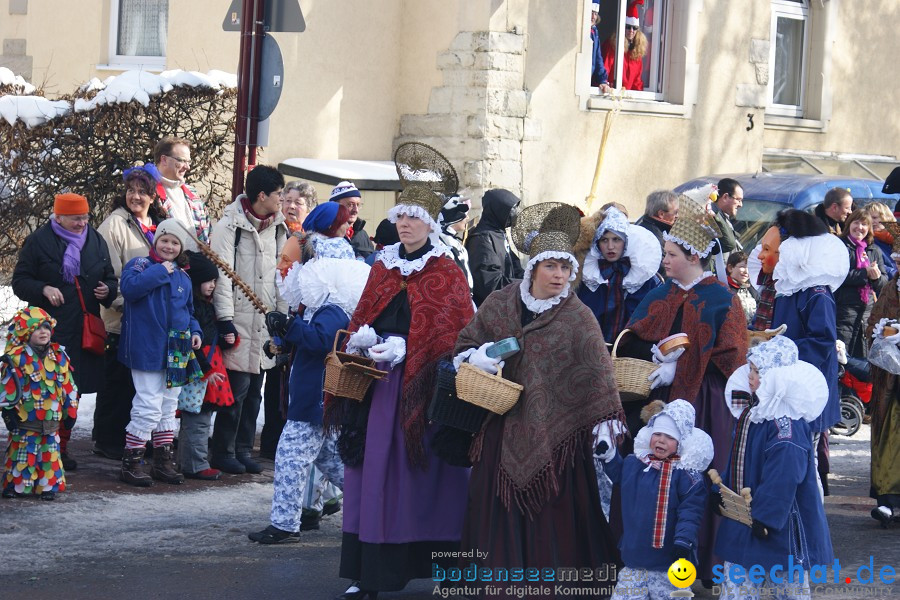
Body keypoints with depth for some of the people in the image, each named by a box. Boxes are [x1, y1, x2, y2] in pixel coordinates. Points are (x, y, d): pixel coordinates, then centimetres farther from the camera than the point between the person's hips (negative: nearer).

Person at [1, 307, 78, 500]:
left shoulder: (59, 356, 5)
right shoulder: (16, 358, -9)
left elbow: (67, 385, 10)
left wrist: (70, 410, 11)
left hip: (51, 417, 4)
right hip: (25, 418, -4)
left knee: (50, 452, 7)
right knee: (22, 450, 1)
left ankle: (48, 485, 14)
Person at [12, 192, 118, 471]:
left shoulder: (96, 241, 11)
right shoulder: (38, 242, -3)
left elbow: (110, 278, 22)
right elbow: (20, 281, -1)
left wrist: (108, 290, 0)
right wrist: (43, 289, -19)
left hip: (85, 331, 5)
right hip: (51, 330, -5)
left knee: (73, 392, 8)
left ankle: (62, 446, 18)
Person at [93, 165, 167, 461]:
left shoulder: (157, 225, 14)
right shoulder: (115, 224, -8)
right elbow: (109, 272, -14)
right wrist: (122, 303, -23)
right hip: (121, 320, -7)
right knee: (118, 381, -1)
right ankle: (107, 440, 7)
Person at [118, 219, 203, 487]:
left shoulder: (183, 276, 15)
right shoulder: (140, 264, -5)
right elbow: (129, 287, -25)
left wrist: (194, 331, 9)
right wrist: (160, 271, -19)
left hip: (175, 353, 7)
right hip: (147, 351, -7)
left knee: (168, 408, 14)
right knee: (149, 407, -11)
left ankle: (164, 462, 24)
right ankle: (131, 463, -2)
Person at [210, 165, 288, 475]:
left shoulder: (277, 227, 13)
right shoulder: (230, 226, -9)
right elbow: (222, 275, -13)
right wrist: (225, 320, -17)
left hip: (265, 323, 7)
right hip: (239, 322, -7)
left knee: (254, 391, 10)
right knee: (237, 388, -8)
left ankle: (243, 450, 19)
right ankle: (223, 452, 2)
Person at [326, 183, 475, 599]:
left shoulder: (447, 275, -1)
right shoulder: (383, 268, 15)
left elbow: (453, 332, -9)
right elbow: (362, 317, 17)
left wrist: (402, 349, -19)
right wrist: (362, 341, -6)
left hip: (422, 386, -4)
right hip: (379, 386, 5)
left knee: (424, 471, -4)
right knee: (374, 471, 1)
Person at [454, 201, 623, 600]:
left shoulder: (578, 317, -5)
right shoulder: (500, 304, 4)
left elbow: (597, 368, -13)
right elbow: (466, 341, 15)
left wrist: (605, 417, -24)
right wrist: (478, 357, -8)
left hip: (554, 429, -3)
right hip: (506, 426, 3)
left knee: (552, 507, 0)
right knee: (503, 502, 5)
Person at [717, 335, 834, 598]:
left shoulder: (786, 422, -23)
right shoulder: (753, 411, 8)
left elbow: (783, 476, -27)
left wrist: (765, 517, -27)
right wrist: (721, 491, 14)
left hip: (780, 523, -9)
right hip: (743, 514, 9)